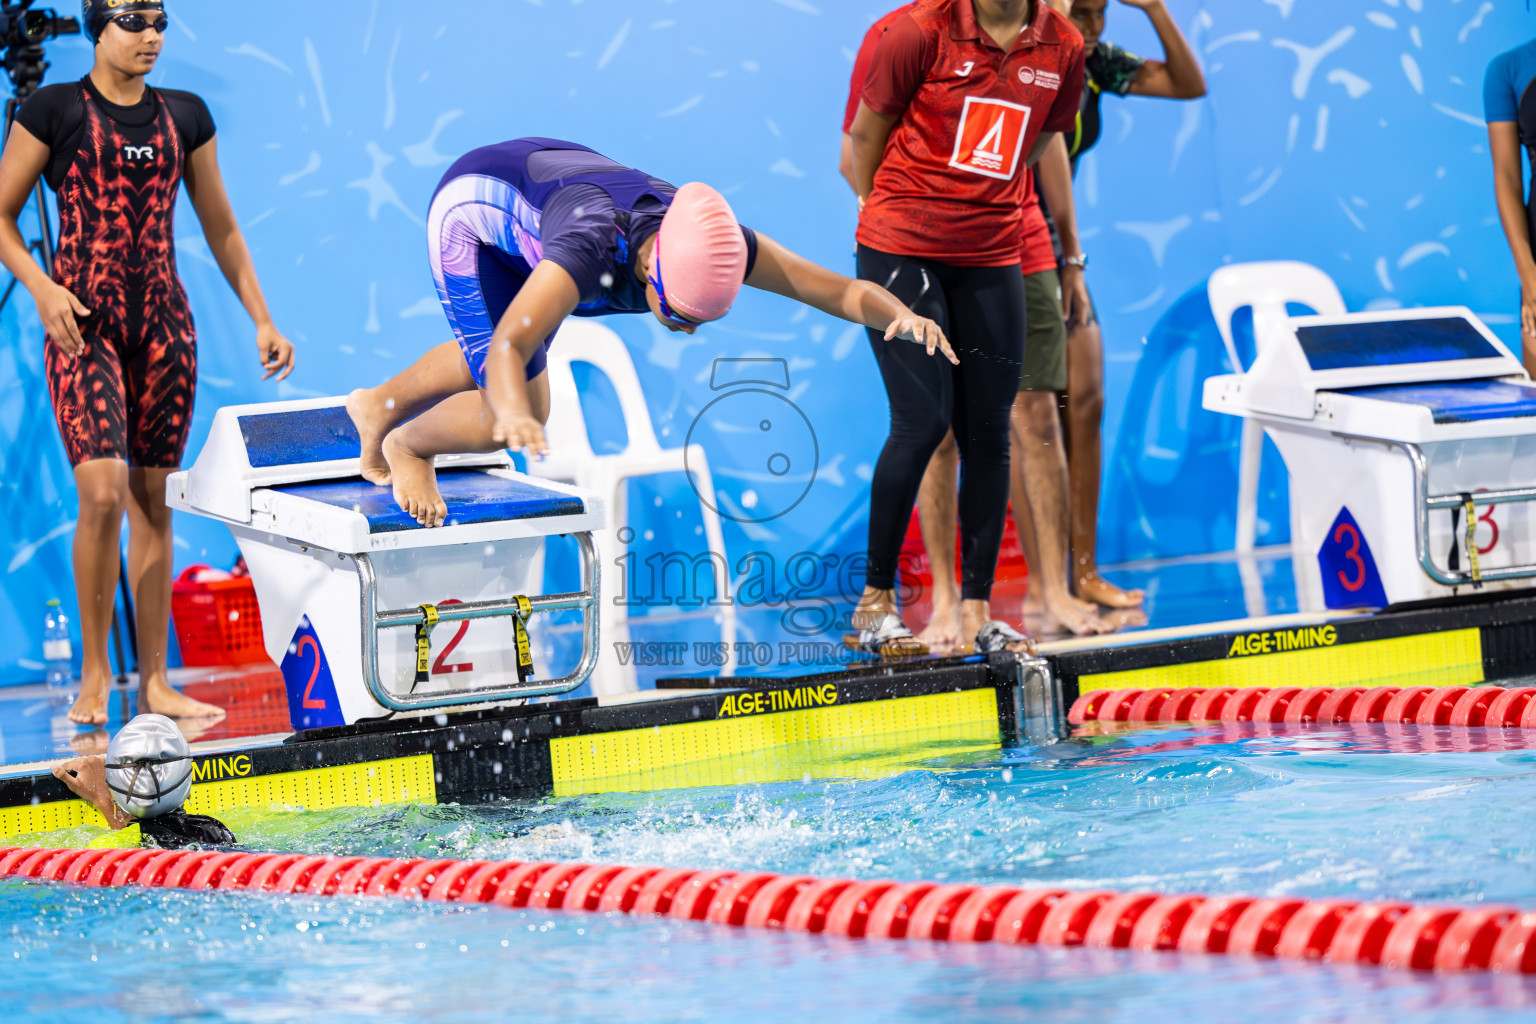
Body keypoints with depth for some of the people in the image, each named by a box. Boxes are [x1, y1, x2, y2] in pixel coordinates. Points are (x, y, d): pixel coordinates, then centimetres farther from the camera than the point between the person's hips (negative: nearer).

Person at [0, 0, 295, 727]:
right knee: (103, 493, -16)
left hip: (163, 320, 4)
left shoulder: (185, 117, 11)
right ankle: (94, 675, -3)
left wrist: (262, 319, 12)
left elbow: (221, 229, 17)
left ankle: (155, 682, 9)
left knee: (153, 501, 4)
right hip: (84, 324, -4)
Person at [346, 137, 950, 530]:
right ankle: (408, 444, 14)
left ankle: (381, 406, 55)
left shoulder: (712, 248, -30)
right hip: (470, 207, -6)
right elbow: (506, 350, -56)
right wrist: (514, 416, -77)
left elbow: (839, 290, -28)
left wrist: (900, 316, -49)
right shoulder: (591, 251, -47)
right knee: (504, 416, -17)